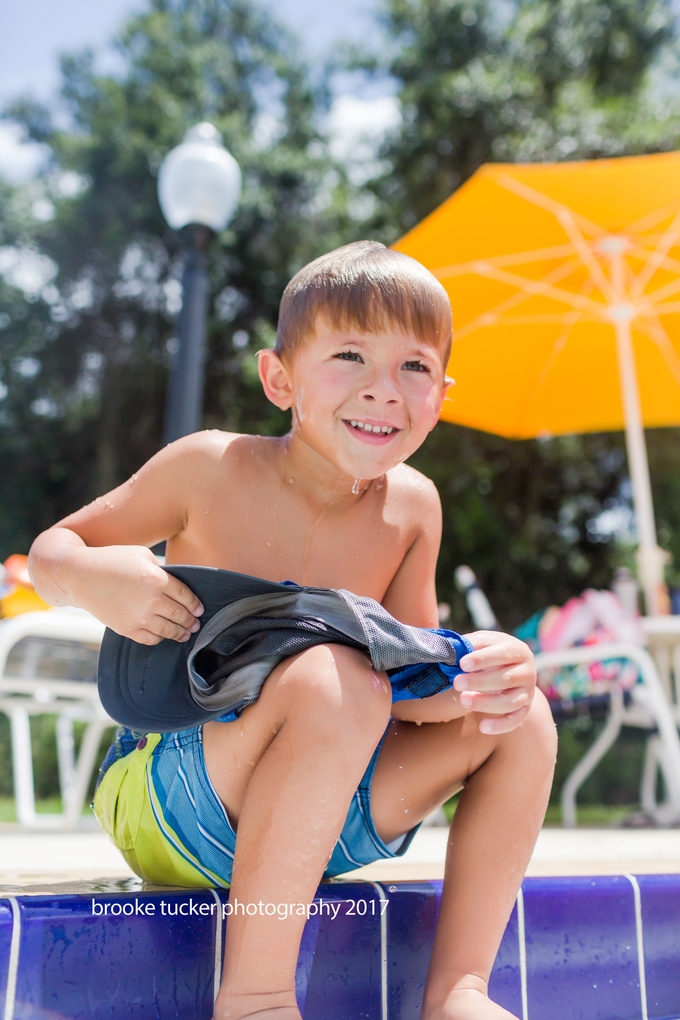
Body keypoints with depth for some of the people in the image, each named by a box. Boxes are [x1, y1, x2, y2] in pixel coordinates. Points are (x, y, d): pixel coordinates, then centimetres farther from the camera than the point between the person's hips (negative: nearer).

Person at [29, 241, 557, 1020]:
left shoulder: (411, 506, -2)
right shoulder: (210, 468, -12)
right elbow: (51, 549, -1)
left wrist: (482, 670, -21)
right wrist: (93, 579, -26)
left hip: (313, 814, 5)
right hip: (167, 809, -5)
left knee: (521, 720, -5)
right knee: (333, 676, -34)